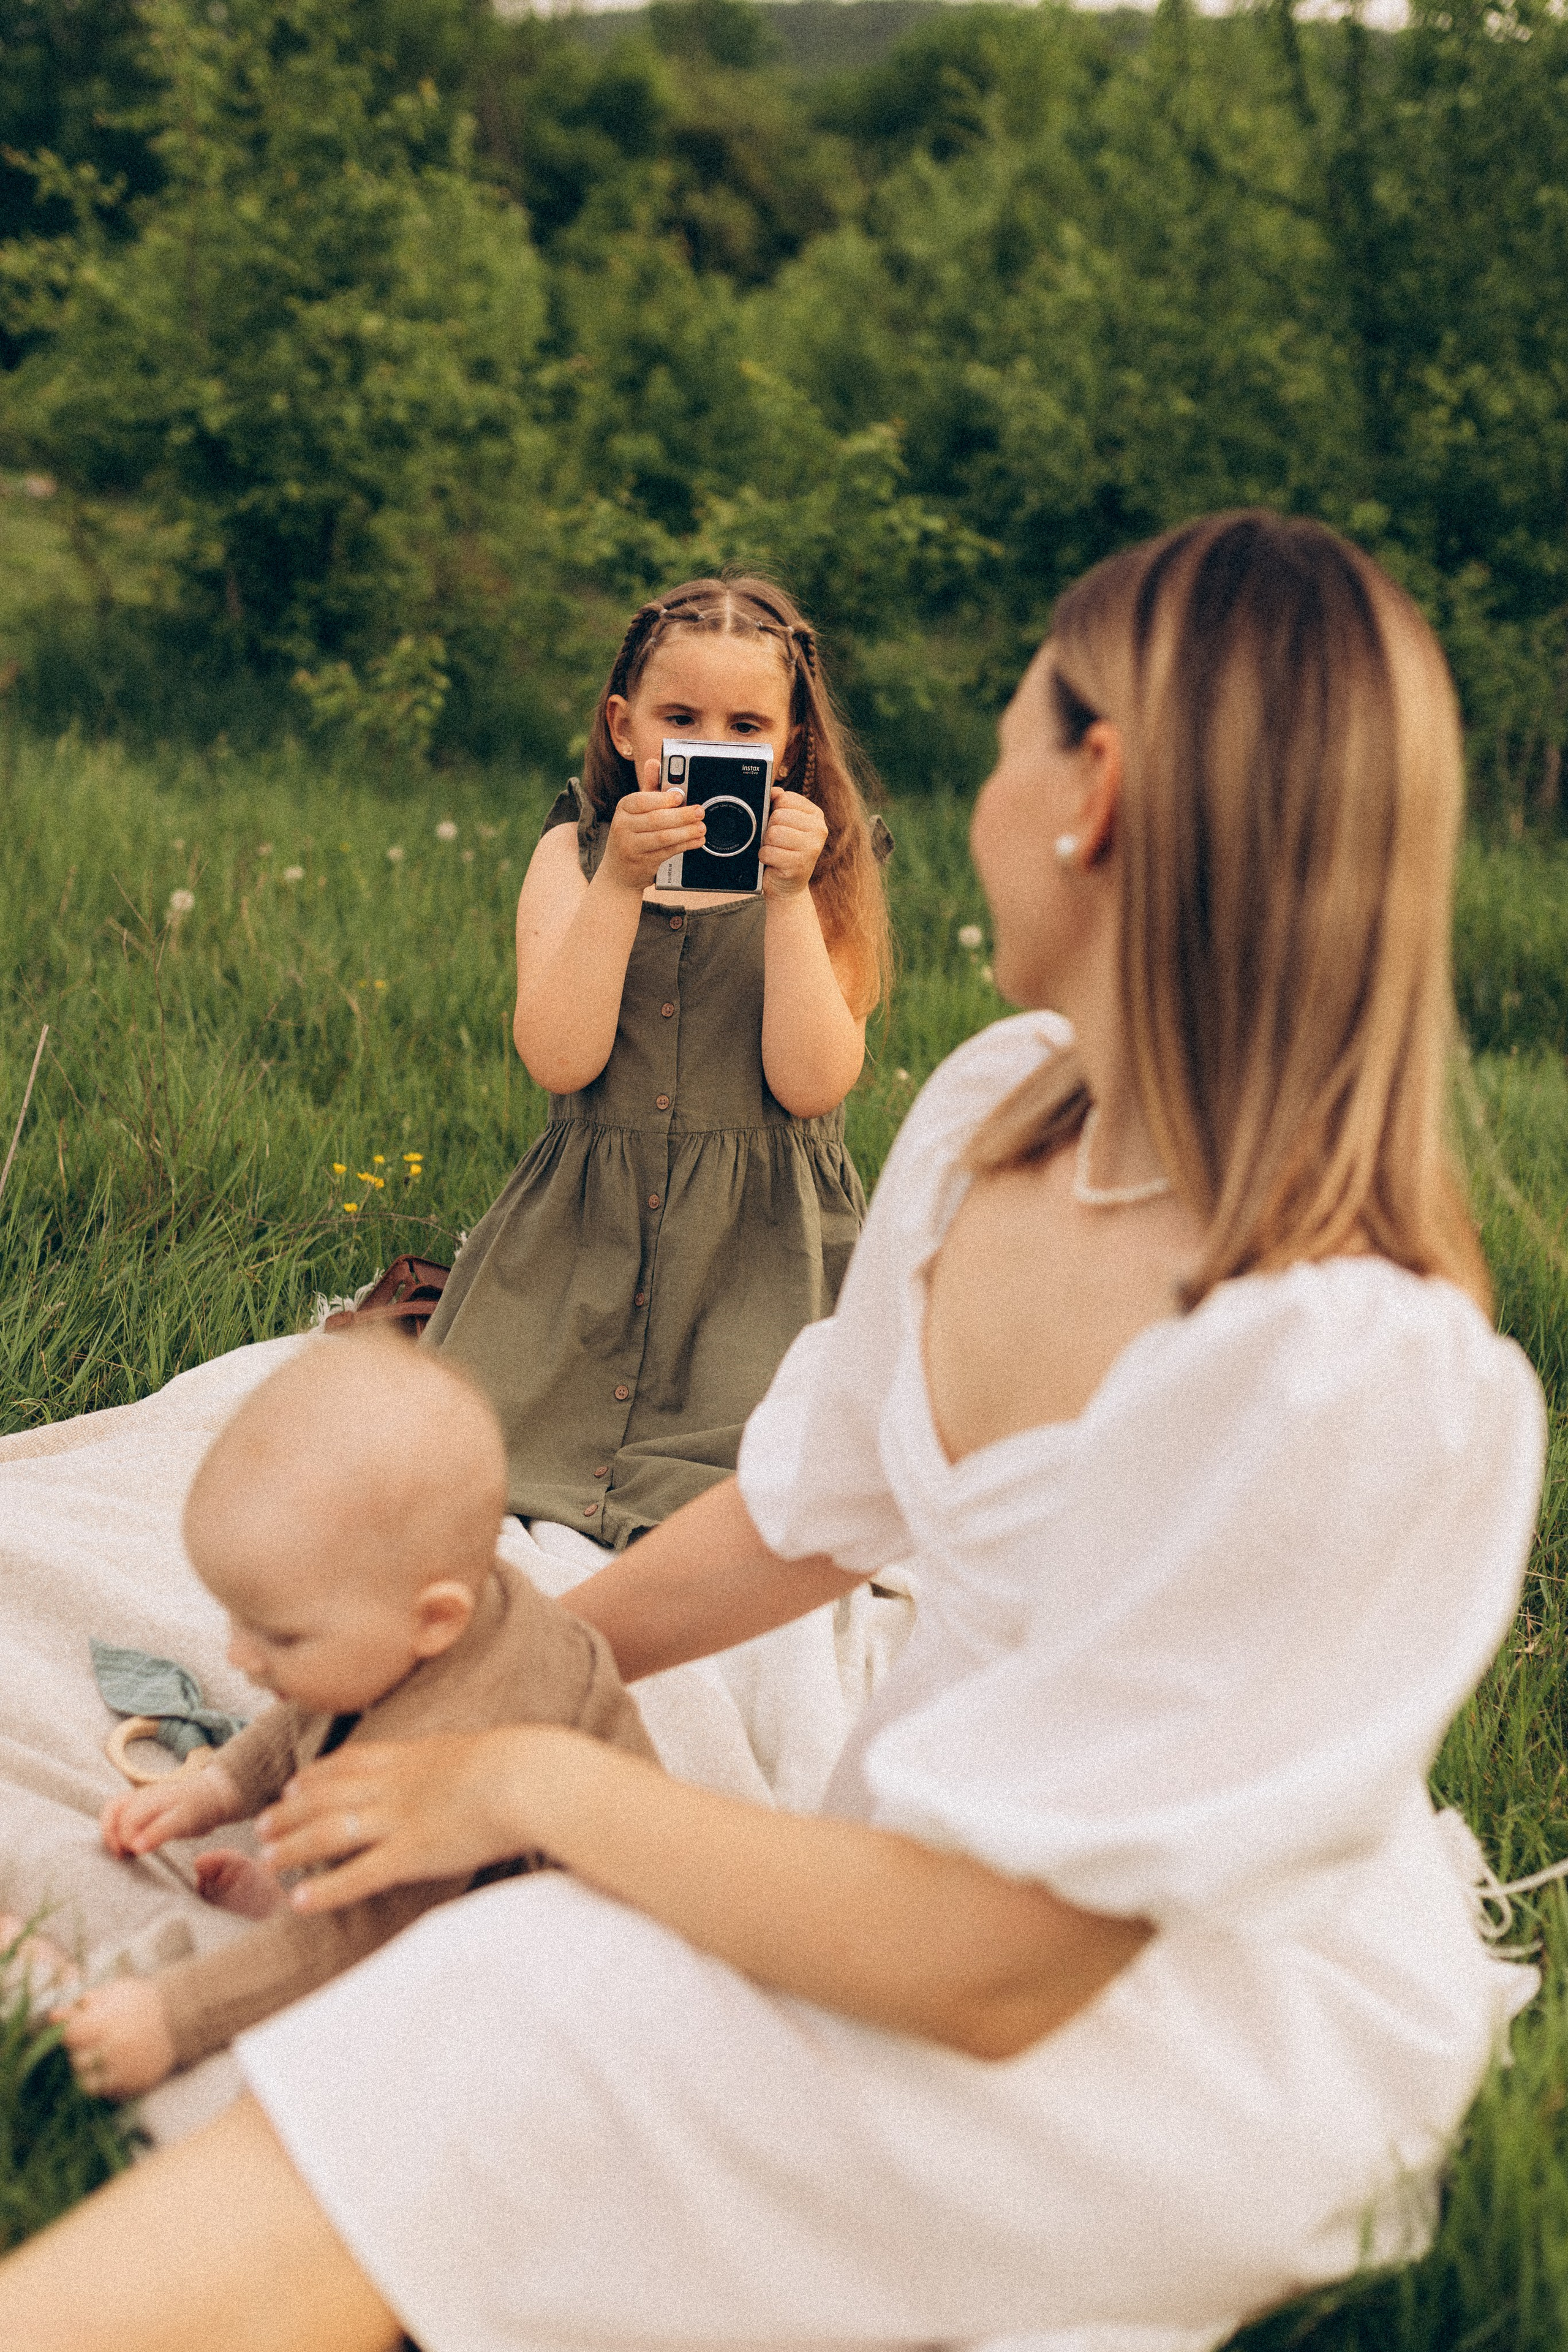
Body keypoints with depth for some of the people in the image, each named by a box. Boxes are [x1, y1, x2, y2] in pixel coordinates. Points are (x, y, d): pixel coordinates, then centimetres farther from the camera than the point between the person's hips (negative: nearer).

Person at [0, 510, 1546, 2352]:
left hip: (1223, 2043, -7)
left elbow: (981, 1967, -26)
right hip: (979, 1847, 7)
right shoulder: (1000, 1109, -4)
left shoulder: (1367, 1380, -31)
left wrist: (530, 1781, -16)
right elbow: (803, 1514, 10)